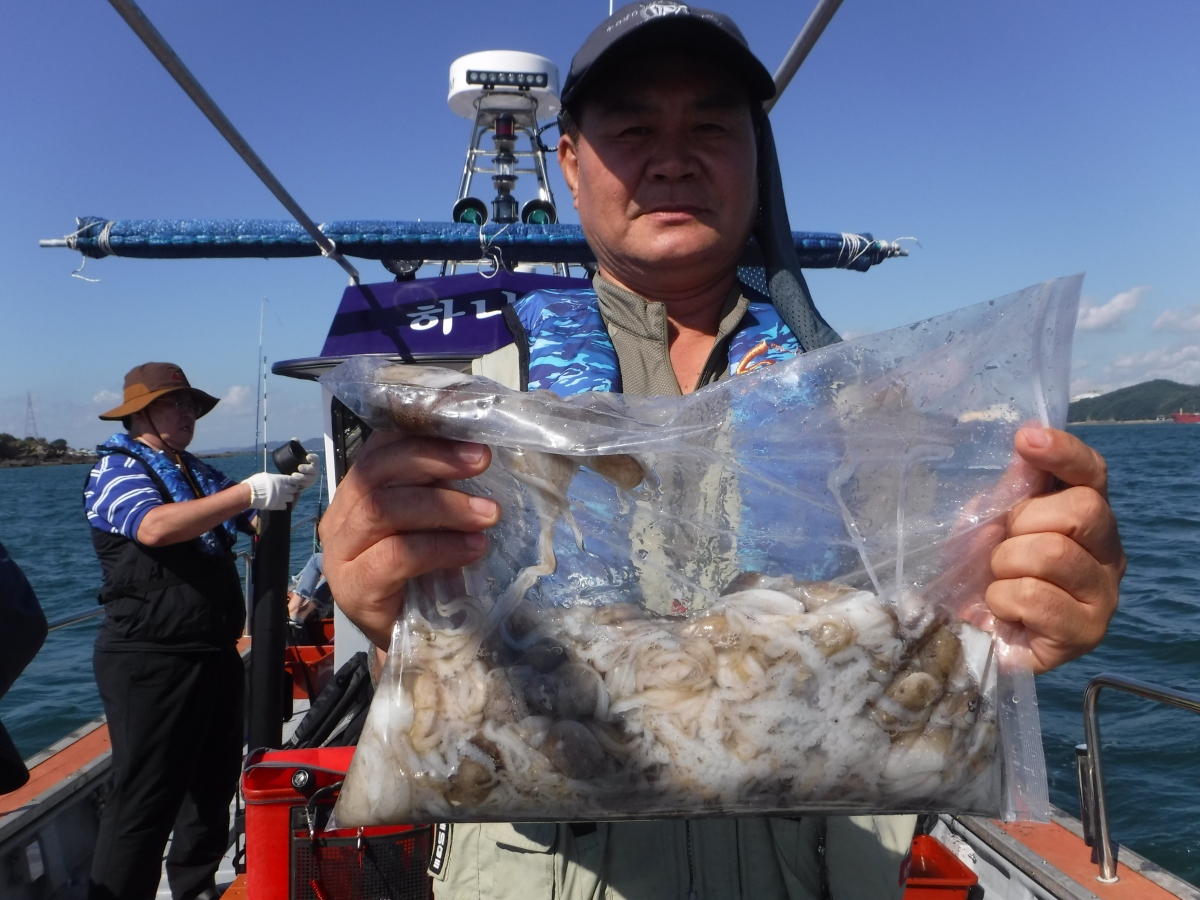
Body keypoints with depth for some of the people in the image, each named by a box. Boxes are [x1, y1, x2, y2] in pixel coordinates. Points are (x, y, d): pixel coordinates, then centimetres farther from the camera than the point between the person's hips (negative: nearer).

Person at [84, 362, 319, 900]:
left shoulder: (199, 473, 17)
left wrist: (289, 488, -5)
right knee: (143, 802, -4)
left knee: (215, 784, 18)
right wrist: (249, 493, -28)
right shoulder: (116, 468, -7)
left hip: (217, 654, 8)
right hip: (150, 661, -8)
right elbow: (154, 527, -27)